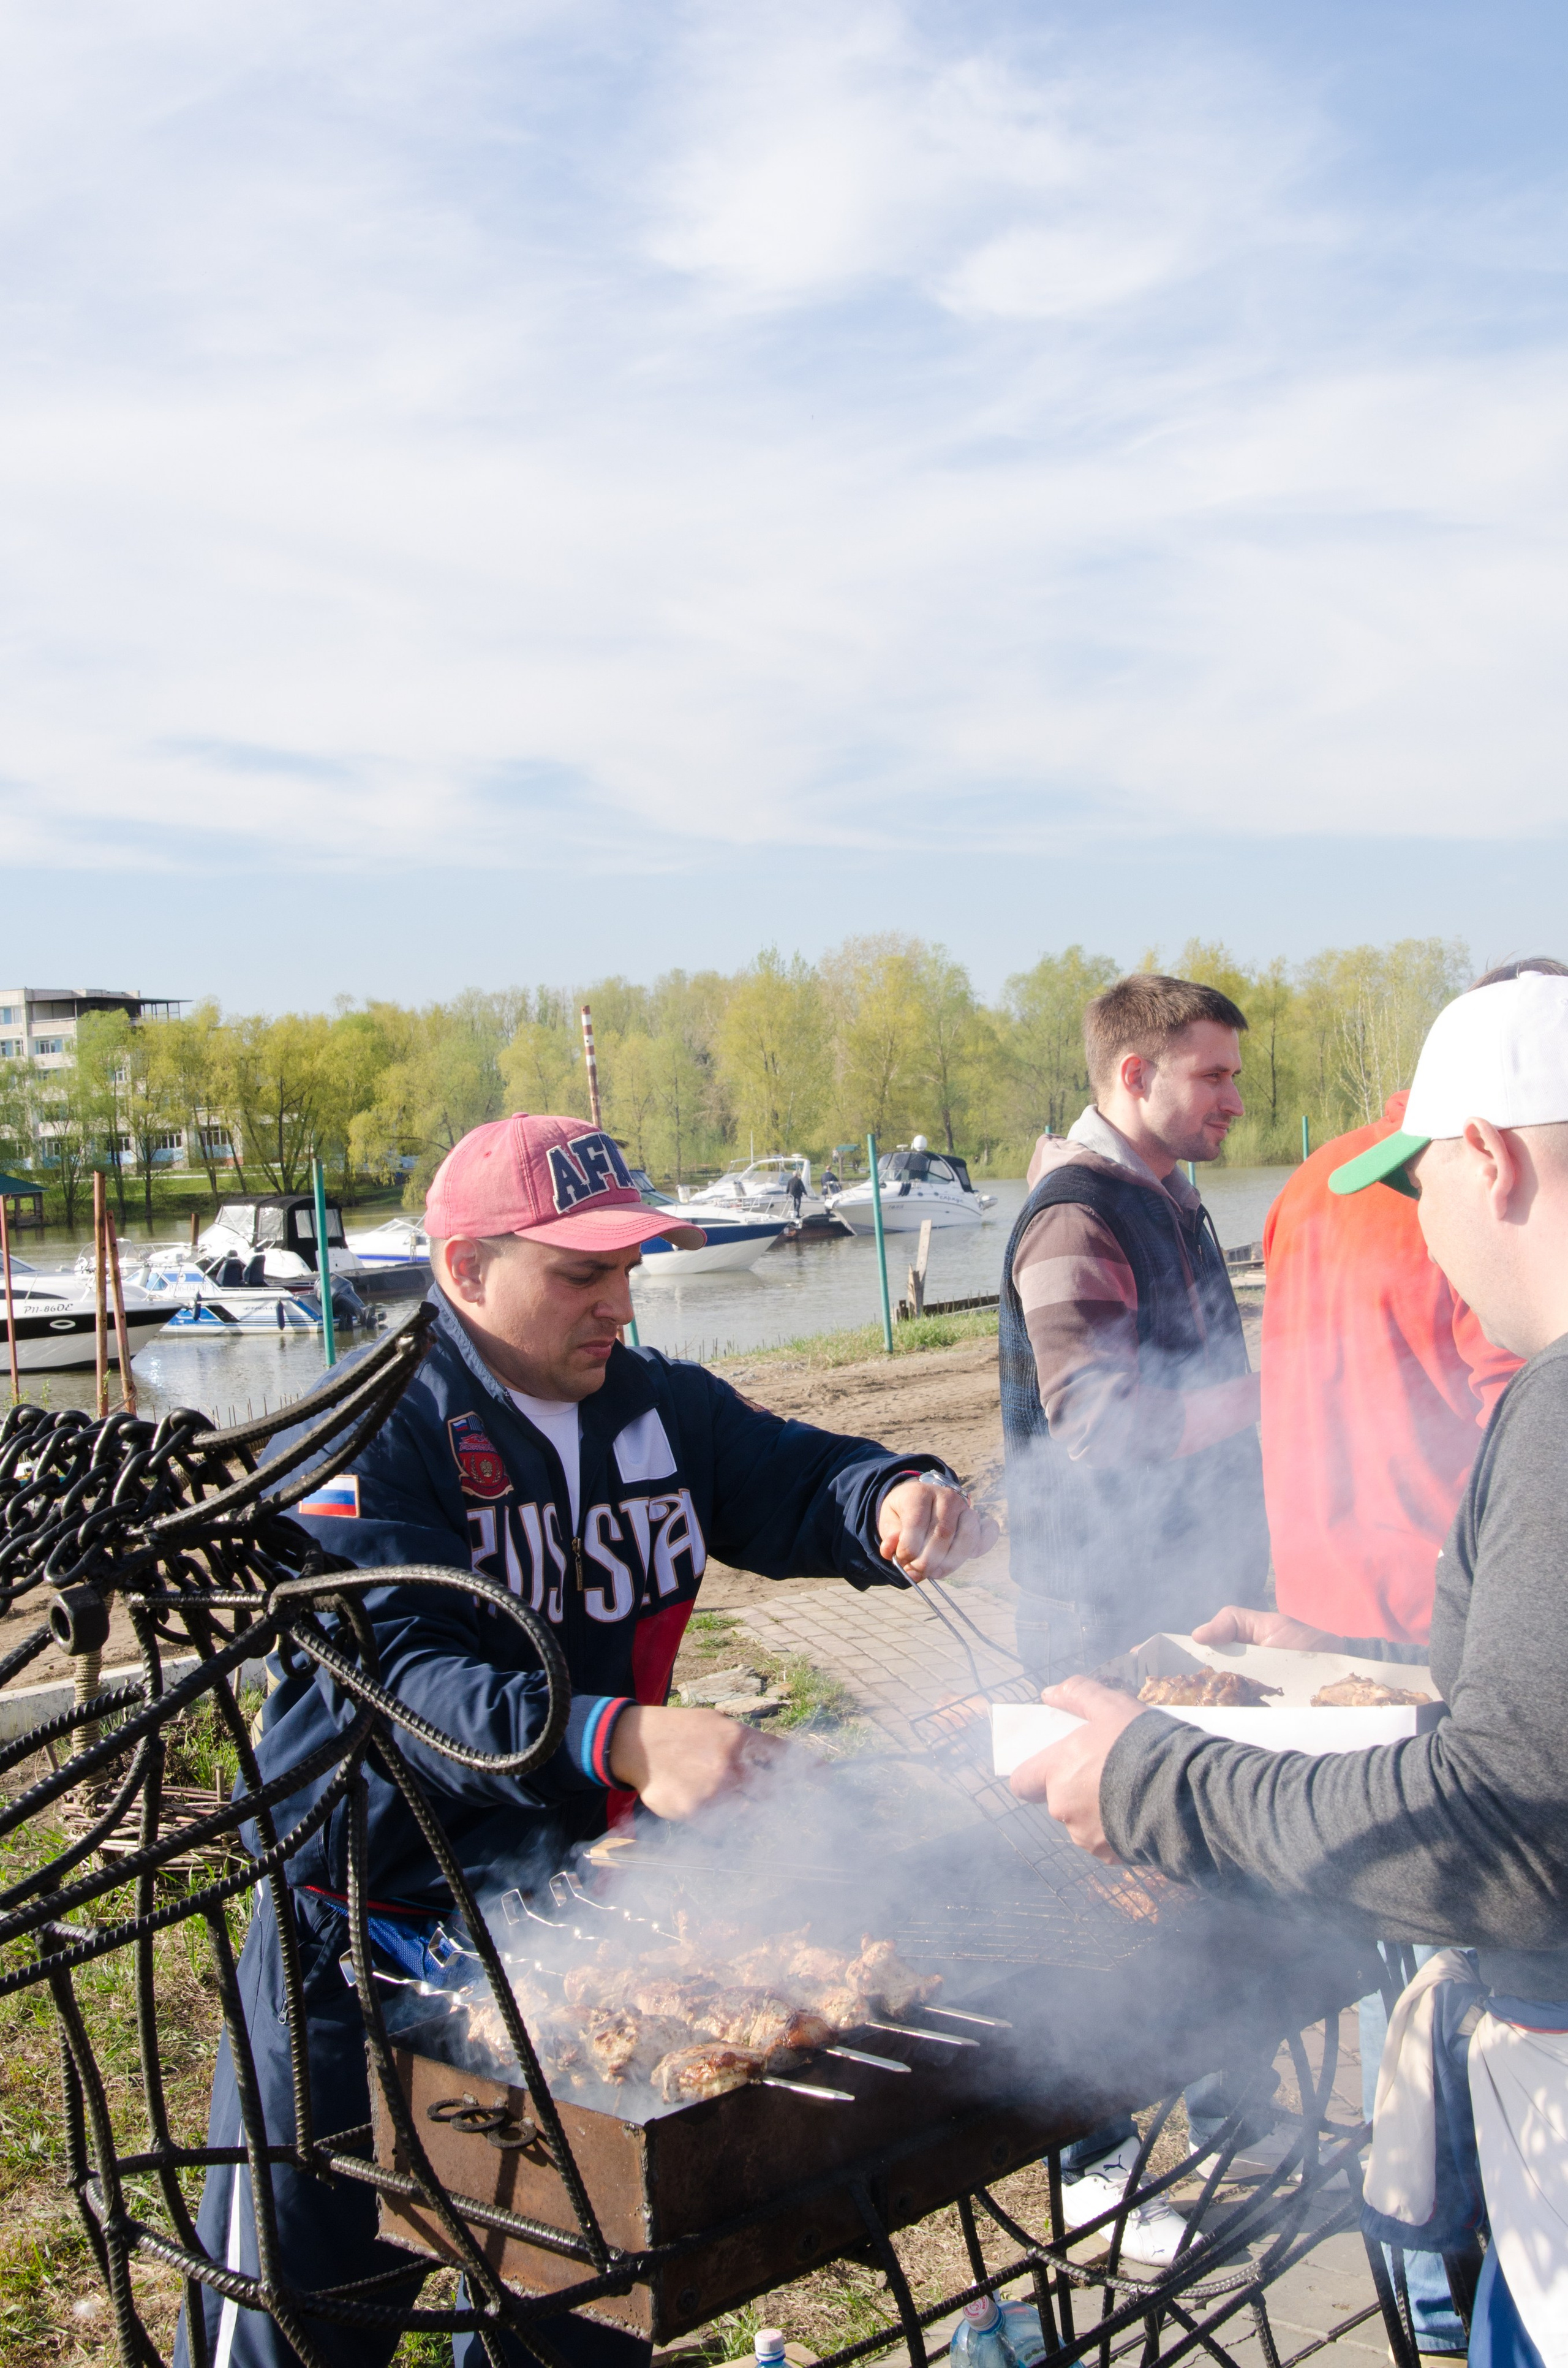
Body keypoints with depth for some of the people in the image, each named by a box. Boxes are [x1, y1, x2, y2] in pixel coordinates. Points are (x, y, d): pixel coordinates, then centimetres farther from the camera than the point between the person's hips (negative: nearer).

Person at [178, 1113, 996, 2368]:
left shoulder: (660, 1406, 0)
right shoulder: (373, 1436, -18)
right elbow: (402, 1674, -30)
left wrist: (897, 1498, -26)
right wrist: (622, 1741, -47)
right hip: (365, 1938, -5)